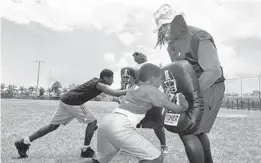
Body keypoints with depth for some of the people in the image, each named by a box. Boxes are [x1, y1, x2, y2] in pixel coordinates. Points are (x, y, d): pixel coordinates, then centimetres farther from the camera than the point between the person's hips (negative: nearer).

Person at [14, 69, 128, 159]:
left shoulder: (96, 80, 18)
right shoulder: (100, 84, -9)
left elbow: (110, 92, 32)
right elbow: (116, 93, -21)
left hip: (66, 99, 9)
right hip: (72, 102, -9)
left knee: (53, 125, 14)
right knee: (92, 122, 1)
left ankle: (24, 142, 17)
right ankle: (86, 150, 5)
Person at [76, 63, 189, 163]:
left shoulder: (133, 88, 25)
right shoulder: (152, 90, 4)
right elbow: (174, 108, 5)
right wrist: (184, 107, 21)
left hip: (106, 122, 9)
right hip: (119, 126, -9)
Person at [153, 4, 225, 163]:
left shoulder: (199, 39, -23)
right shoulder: (173, 42, 5)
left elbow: (214, 71, -29)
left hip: (209, 88, -9)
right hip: (194, 88, 9)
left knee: (187, 132, -14)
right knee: (197, 130, 20)